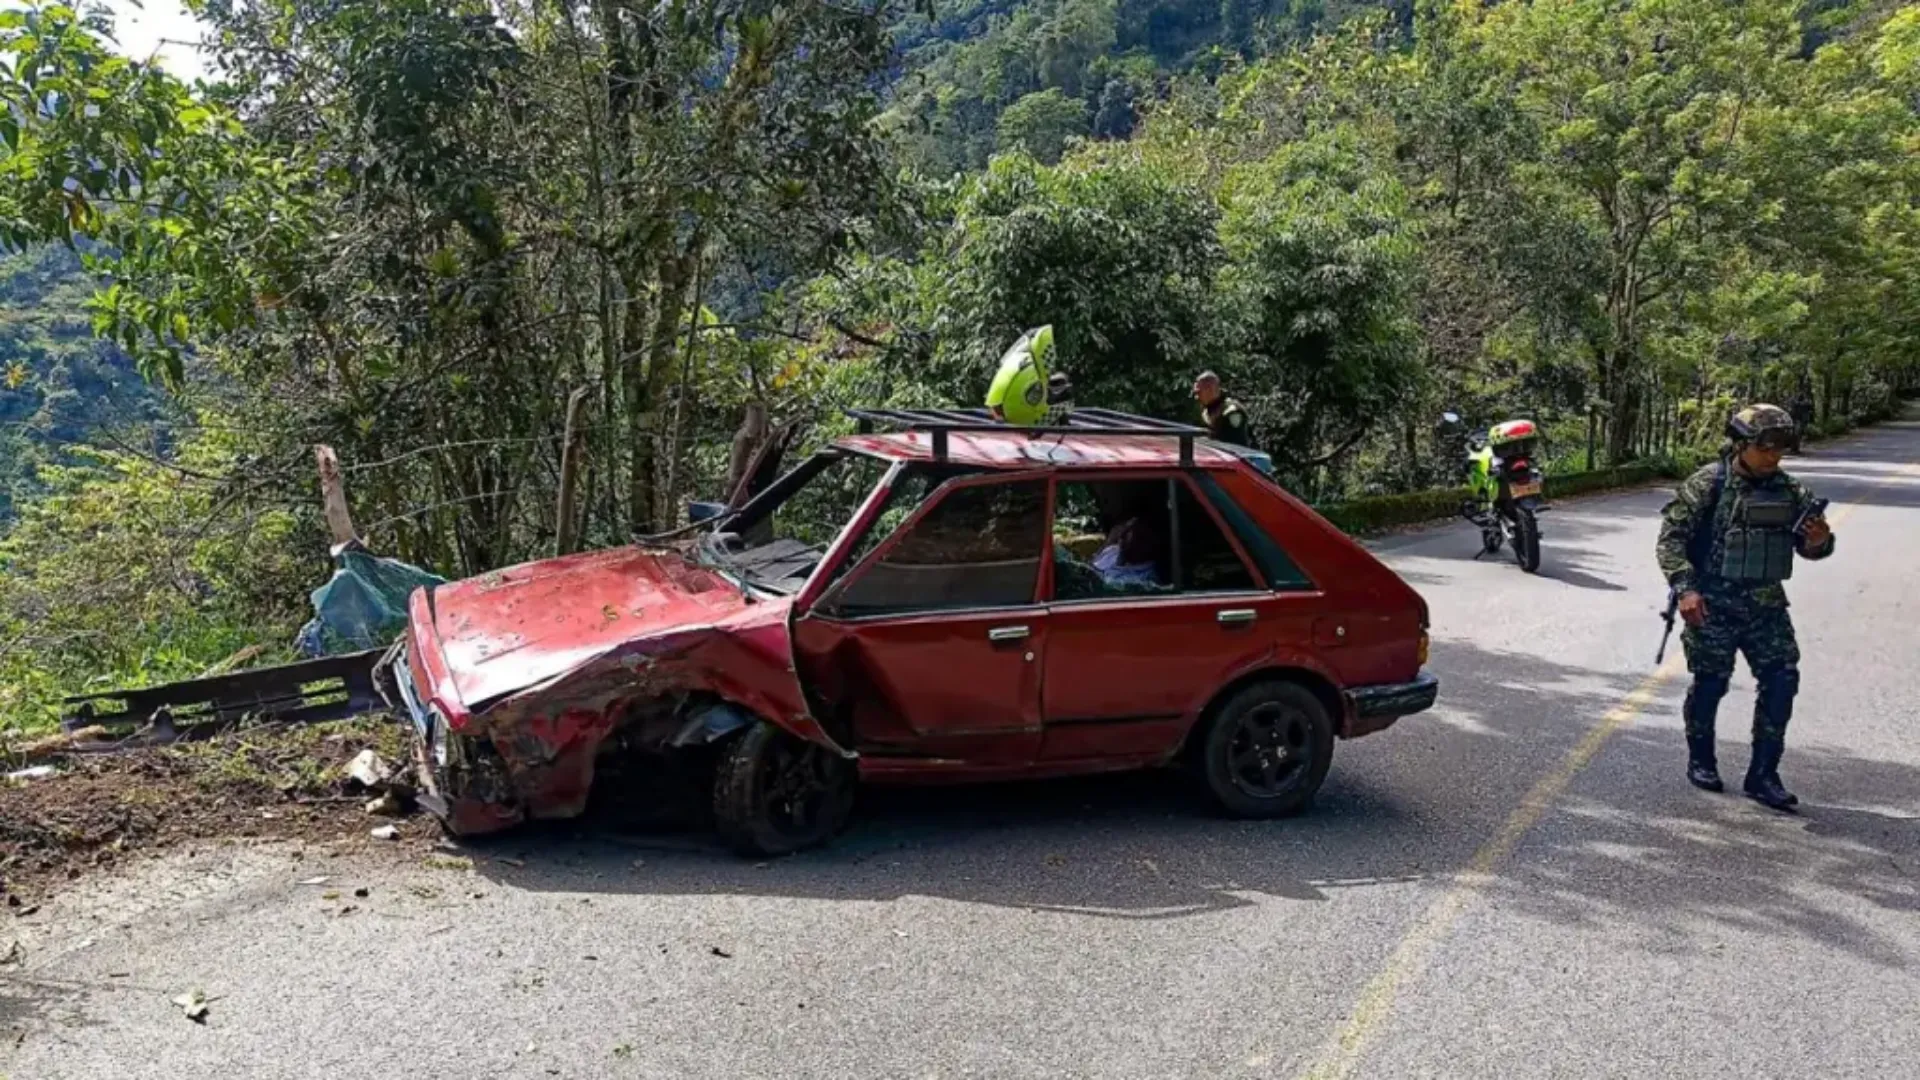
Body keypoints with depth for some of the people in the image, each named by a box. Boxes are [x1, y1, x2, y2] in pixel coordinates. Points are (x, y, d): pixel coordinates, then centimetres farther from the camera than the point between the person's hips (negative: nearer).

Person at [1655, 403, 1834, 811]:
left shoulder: (1790, 491, 4)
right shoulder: (1707, 485, -9)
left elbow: (1808, 545, 12)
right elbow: (1671, 537, -10)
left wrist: (1819, 542, -13)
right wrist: (1685, 588, -20)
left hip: (1766, 605, 5)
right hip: (1713, 604, -4)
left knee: (1781, 681, -1)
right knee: (1710, 683, 4)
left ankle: (1763, 774, 9)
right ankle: (1700, 761, 25)